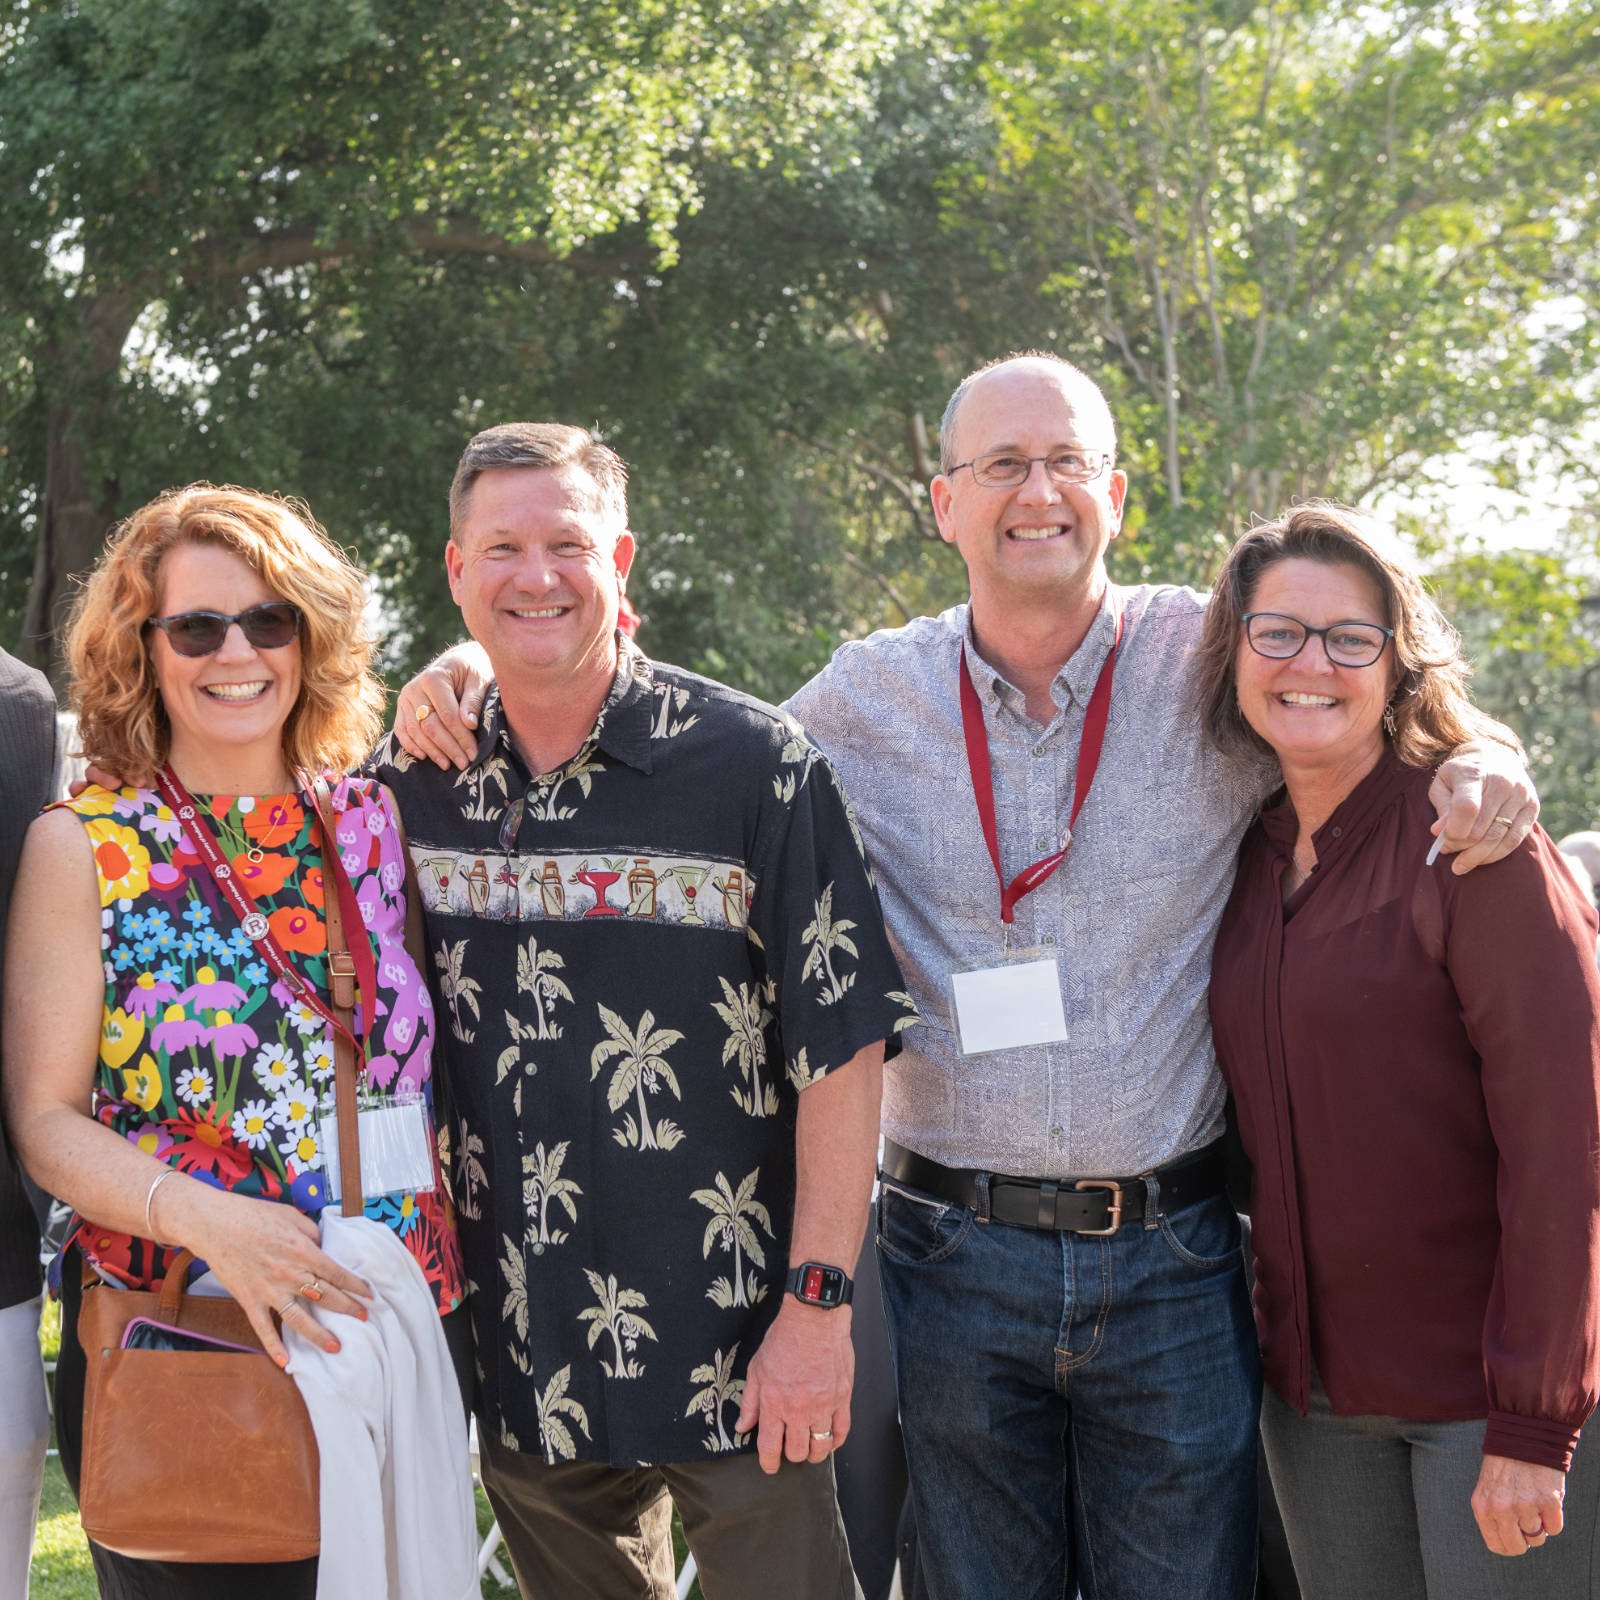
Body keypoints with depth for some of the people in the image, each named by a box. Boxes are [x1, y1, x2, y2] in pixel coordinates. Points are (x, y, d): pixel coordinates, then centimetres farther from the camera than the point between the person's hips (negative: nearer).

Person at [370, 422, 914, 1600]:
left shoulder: (756, 766, -9)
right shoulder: (413, 785, 3)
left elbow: (843, 1046, -9)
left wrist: (816, 1306, -12)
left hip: (736, 1353, -4)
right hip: (520, 1365, 4)